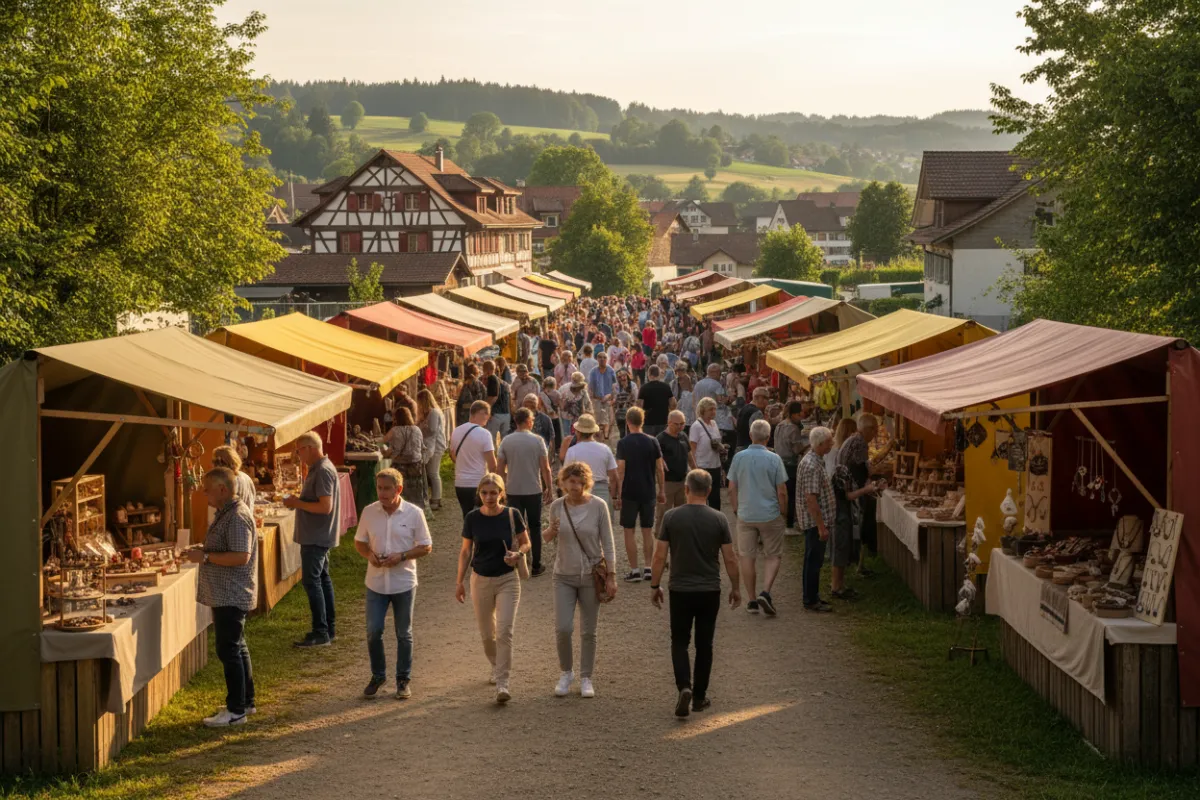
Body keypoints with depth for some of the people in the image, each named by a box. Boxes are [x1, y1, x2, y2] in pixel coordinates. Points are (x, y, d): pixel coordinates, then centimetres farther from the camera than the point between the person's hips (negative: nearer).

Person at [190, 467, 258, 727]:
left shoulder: (237, 517, -20)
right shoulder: (225, 513, 14)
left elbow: (241, 556, -28)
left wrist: (206, 557, -22)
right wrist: (203, 550, 9)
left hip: (231, 596, -11)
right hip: (226, 595, 11)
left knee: (229, 651, -7)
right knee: (237, 648, 17)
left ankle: (236, 710, -3)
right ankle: (246, 702, 26)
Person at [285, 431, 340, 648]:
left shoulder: (323, 471, -20)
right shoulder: (319, 468, 12)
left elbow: (325, 506, -27)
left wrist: (298, 503, -19)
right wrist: (298, 501, 8)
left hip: (316, 537, -11)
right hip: (318, 536, 11)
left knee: (311, 581, -9)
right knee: (322, 578, 15)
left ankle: (321, 633, -8)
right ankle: (329, 628, 22)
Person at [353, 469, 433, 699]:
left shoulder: (414, 513, -8)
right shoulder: (369, 512, -1)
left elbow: (426, 547, -3)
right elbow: (359, 542, 9)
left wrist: (402, 556, -18)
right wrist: (369, 555, -13)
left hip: (403, 583, -2)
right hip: (376, 583, 2)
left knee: (404, 634, 9)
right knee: (373, 632, 1)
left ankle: (403, 680, 21)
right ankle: (377, 676, 20)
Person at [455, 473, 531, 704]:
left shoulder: (512, 515, -8)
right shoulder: (472, 518, -5)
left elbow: (525, 543, 5)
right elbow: (466, 551, 5)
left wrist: (518, 554, -17)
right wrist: (460, 581, 5)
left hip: (508, 580, -2)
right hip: (481, 580, 2)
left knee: (504, 631, -14)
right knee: (487, 634, 13)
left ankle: (502, 684, -12)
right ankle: (496, 667, 40)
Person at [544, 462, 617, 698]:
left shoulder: (598, 506, -10)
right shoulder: (557, 506, -3)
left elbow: (608, 544, -5)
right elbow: (549, 537, 12)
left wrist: (611, 576, -8)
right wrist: (550, 533, -13)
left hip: (591, 576, -1)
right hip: (564, 575, 1)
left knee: (588, 632, 6)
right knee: (563, 628, -7)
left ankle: (586, 678, 21)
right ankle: (566, 673, 16)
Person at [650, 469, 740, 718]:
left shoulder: (672, 517, -6)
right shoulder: (719, 520, -5)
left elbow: (660, 556, -5)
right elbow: (730, 559, -2)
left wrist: (655, 586, 7)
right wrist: (735, 588, 12)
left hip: (680, 591, -1)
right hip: (710, 592, 1)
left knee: (679, 642, 9)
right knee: (704, 644, 12)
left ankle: (684, 687, -13)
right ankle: (699, 696, 18)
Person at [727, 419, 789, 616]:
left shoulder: (739, 458, -3)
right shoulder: (774, 459, -10)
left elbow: (732, 489, 3)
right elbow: (782, 492, -7)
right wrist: (783, 512, 8)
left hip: (745, 516, 2)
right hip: (770, 515, -2)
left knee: (746, 557, 10)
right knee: (773, 556, 10)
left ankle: (752, 600, 13)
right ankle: (765, 592, -8)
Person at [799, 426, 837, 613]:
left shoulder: (816, 460, 11)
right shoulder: (812, 466, -22)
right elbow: (811, 499, -25)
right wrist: (821, 526, -23)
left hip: (818, 521, 10)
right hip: (815, 521, -10)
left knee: (815, 560, 17)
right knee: (814, 561, -2)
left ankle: (811, 596, 25)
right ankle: (811, 601, 6)